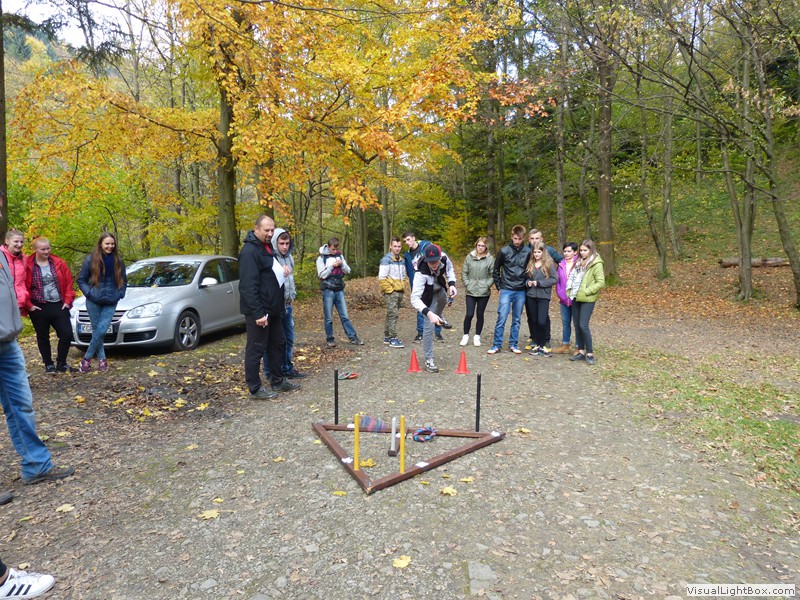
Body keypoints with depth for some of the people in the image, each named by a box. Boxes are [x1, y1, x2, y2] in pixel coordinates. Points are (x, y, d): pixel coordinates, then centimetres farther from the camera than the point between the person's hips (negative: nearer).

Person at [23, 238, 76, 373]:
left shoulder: (59, 263, 2)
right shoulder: (28, 265, -6)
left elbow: (69, 281, 6)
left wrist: (68, 300, 1)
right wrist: (29, 305, -5)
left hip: (59, 305, 2)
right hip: (39, 307, -2)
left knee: (67, 334, -2)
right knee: (43, 337, 10)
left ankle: (61, 364, 14)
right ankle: (48, 364, 24)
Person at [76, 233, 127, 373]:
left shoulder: (118, 260, 5)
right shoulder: (91, 259, -2)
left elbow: (124, 280, 15)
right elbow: (81, 279, 4)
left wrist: (120, 294, 2)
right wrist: (89, 293, -8)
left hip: (111, 302, 1)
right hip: (94, 302, -1)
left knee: (102, 331, -7)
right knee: (97, 331, 5)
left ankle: (87, 358, 8)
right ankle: (101, 359, 16)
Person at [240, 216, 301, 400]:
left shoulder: (267, 247, 14)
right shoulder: (250, 251, -18)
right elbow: (248, 286, -24)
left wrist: (282, 272, 9)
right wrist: (257, 312, -26)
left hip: (273, 309, 10)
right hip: (258, 311, -10)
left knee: (278, 344, 16)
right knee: (256, 349, 0)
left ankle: (278, 381, 29)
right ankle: (255, 389, 11)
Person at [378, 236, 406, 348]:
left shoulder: (402, 260, 15)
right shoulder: (386, 259, -9)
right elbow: (382, 277, -14)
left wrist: (402, 288, 14)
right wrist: (389, 290, -15)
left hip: (399, 292, 7)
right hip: (390, 292, -7)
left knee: (391, 315, 12)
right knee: (393, 314, -12)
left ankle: (387, 337, 21)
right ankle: (393, 339, -10)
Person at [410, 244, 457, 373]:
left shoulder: (444, 258, -32)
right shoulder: (421, 273, -45)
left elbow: (449, 268, -6)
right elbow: (415, 298, -49)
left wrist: (451, 284, -21)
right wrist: (429, 313, -62)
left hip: (440, 288, 6)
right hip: (428, 295, -6)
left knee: (443, 302, 36)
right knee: (429, 325, -12)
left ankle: (439, 318, 72)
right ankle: (428, 360, 0)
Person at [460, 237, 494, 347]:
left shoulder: (490, 259, -1)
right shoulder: (469, 257, 2)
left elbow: (493, 275, -1)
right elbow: (464, 272, 5)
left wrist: (487, 285, -9)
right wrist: (467, 284, -4)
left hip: (484, 292, 0)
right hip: (470, 292, 0)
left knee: (480, 314, 8)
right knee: (469, 314, -4)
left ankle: (477, 336, 20)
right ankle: (465, 336, 13)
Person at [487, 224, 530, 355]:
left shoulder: (528, 252, 2)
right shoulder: (504, 251, -3)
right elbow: (495, 270, 5)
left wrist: (527, 283, 4)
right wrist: (499, 286, 3)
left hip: (521, 291, 2)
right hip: (506, 290, -2)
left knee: (516, 320, 9)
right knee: (502, 318, -5)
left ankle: (513, 344, 20)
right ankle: (497, 345, 4)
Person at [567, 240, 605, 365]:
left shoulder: (596, 264, -9)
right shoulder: (579, 262, 14)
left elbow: (601, 283, -13)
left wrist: (586, 291, -16)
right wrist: (570, 290, 8)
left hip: (587, 300, -7)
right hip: (576, 298, 7)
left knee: (583, 326, -9)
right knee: (577, 325, 9)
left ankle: (590, 353, 4)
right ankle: (581, 351, 19)